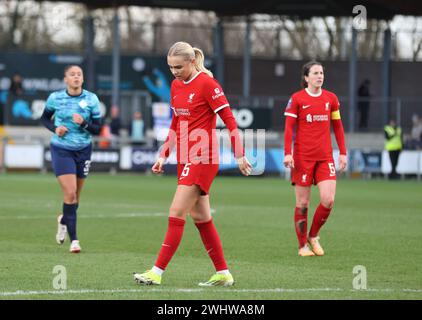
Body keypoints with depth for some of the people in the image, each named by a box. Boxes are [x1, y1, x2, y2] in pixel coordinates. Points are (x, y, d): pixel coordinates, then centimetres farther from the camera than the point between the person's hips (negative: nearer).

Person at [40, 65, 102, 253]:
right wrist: (54, 128, -8)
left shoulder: (91, 99, -4)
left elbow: (97, 129, -3)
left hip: (83, 150, 2)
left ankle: (64, 220, 43)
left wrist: (84, 123, -22)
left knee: (75, 196, 10)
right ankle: (73, 239, -8)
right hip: (61, 150, -2)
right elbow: (45, 118, 12)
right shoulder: (55, 98, -5)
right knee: (70, 193, -14)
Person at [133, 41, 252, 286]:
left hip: (203, 158, -9)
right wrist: (164, 155, 16)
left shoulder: (206, 83, -12)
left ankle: (157, 272, -10)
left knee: (176, 214, -11)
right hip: (186, 158, 9)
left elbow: (229, 119, -12)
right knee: (201, 218, 10)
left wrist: (239, 155, -13)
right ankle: (223, 274, 16)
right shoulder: (176, 85, 11)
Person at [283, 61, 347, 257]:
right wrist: (287, 153, -15)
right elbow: (289, 127, -5)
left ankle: (313, 236, 14)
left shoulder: (331, 98, 9)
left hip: (325, 157, 3)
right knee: (302, 203, 1)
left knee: (328, 200, -8)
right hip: (302, 157, -3)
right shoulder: (297, 99, -2)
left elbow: (337, 126, 14)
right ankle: (303, 246, 12)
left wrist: (342, 153, 9)